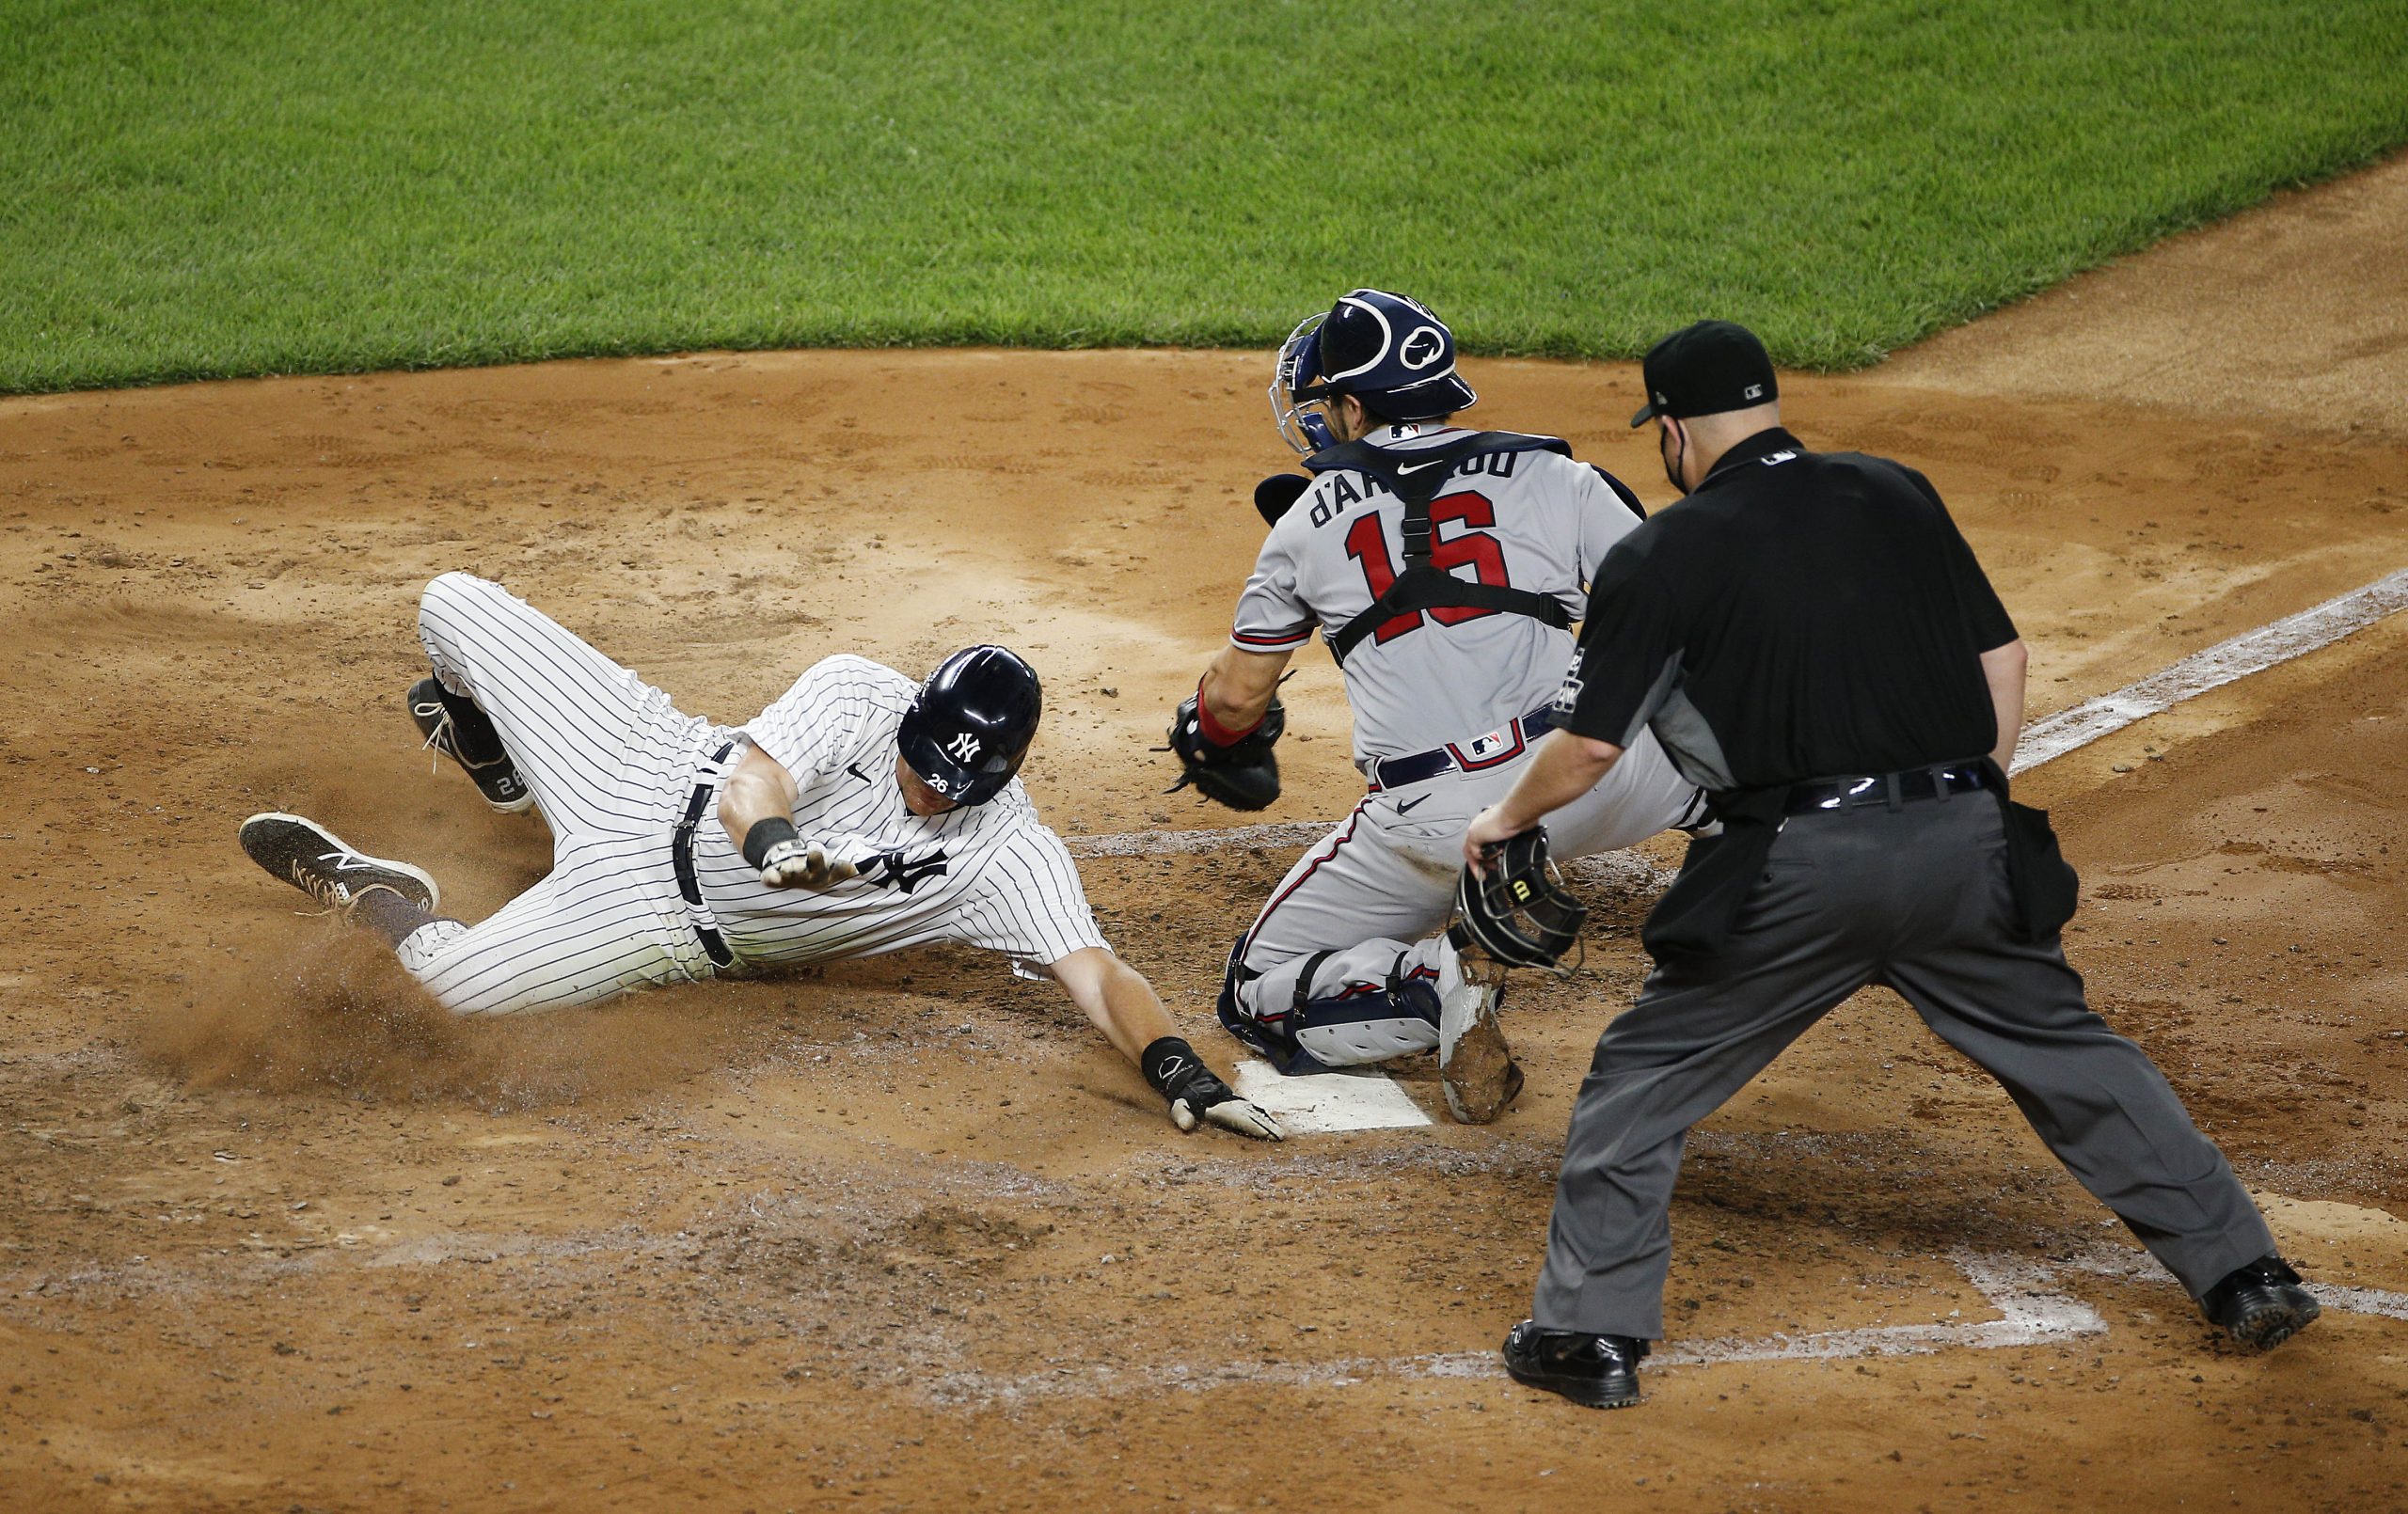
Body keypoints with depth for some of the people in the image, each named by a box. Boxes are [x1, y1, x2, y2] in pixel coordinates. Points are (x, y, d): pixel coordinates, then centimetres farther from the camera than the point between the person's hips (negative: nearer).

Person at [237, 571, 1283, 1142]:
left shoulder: (1016, 862, -24)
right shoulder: (858, 694, -22)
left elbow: (1095, 971, -32)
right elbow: (752, 782, -34)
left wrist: (1177, 1067, -51)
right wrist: (776, 845, -59)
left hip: (670, 928, -1)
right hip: (650, 772, 1)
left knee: (455, 980, -19)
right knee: (456, 604, 4)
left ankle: (369, 892, 19)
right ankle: (485, 744, 42)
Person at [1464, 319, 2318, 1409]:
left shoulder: (1661, 556, -1)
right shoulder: (1898, 497, 12)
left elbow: (1590, 747, 0)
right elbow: (2004, 660, 15)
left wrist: (1506, 818, 18)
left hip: (1799, 869, -4)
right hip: (1965, 847, 4)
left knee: (1641, 1078, 11)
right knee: (2072, 1060, 19)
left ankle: (1592, 1334, 8)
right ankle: (2243, 1276, 21)